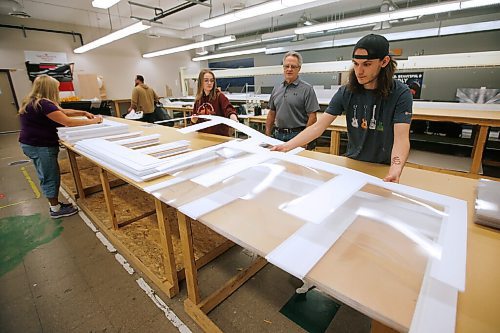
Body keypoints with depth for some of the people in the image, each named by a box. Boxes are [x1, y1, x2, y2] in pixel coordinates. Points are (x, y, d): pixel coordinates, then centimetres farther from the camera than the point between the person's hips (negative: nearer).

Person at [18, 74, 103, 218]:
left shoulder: (33, 101, 11)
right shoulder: (43, 104, -22)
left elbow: (63, 112, 12)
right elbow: (67, 121, -25)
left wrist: (84, 113, 3)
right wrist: (92, 121, -17)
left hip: (32, 144, 10)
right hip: (41, 146, -10)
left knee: (46, 176, 17)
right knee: (51, 176, 1)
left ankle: (54, 204, 30)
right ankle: (56, 209, 13)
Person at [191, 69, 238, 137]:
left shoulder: (219, 96, -10)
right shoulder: (198, 99, 5)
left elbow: (229, 109, -26)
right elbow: (195, 120, 14)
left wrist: (234, 120, -44)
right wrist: (193, 119, -6)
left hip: (220, 136, -4)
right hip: (203, 135, 4)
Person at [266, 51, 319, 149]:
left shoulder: (307, 89, -6)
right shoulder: (277, 89, 11)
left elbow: (312, 117, -10)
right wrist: (267, 135, 9)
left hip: (297, 135, -5)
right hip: (278, 135, 5)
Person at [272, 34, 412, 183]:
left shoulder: (400, 93, -16)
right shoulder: (346, 92, -10)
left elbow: (401, 138, -25)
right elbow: (318, 127, -15)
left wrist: (396, 170, -45)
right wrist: (287, 146, -27)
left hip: (384, 168, -2)